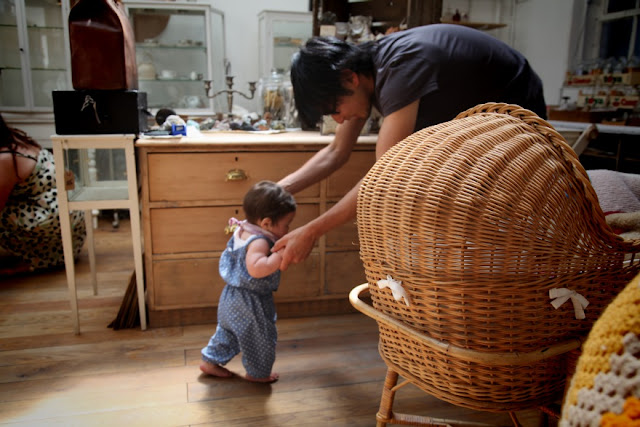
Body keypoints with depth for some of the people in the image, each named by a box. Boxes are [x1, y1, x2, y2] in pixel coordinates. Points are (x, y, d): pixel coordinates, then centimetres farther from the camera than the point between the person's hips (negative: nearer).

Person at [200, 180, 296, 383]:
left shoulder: (242, 231, 1)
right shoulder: (259, 242, -29)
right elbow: (256, 269, -42)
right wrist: (281, 255, -39)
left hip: (232, 297, 10)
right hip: (249, 304, -9)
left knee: (227, 331, 27)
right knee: (261, 338, 11)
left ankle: (210, 361, 41)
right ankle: (258, 373, 29)